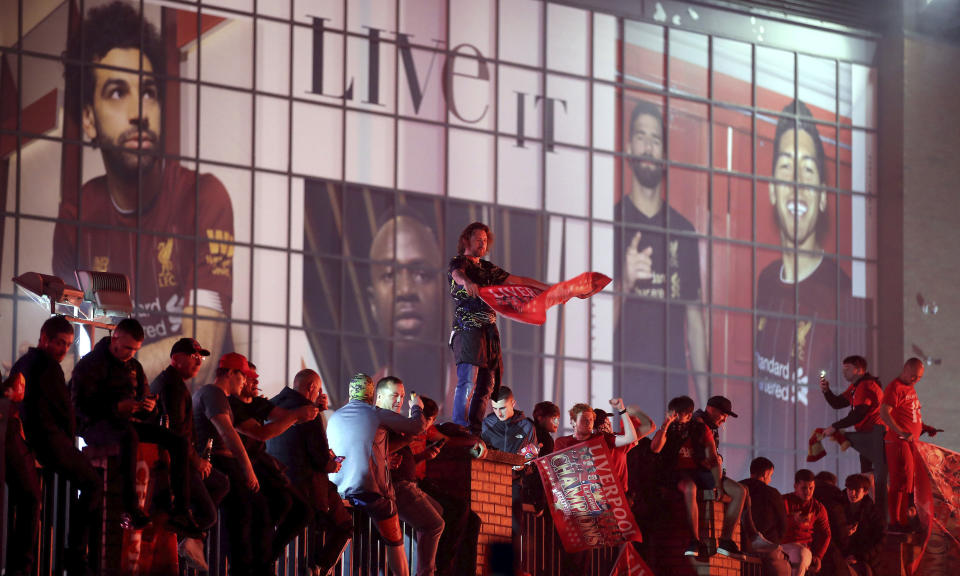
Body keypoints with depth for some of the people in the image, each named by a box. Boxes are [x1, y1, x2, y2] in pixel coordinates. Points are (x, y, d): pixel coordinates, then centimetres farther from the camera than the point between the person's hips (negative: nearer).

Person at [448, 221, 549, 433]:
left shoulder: (487, 268, 24)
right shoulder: (459, 262, 2)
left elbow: (517, 280, 25)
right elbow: (457, 274, -22)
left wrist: (551, 288, 20)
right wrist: (467, 282, -47)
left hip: (489, 331, 8)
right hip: (467, 330, -8)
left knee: (487, 384, 2)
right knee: (468, 381, -18)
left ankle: (474, 431, 3)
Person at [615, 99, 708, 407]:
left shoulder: (683, 230, 13)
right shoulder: (613, 222, 2)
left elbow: (694, 318, 14)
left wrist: (704, 398, 8)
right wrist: (624, 284, -24)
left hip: (674, 382, 3)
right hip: (626, 381, -3)